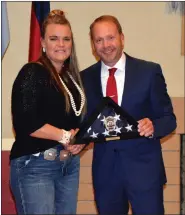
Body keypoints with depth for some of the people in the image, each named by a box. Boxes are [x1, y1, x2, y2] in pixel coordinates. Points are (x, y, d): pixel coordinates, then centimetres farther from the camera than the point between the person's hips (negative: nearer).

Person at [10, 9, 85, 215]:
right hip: (34, 166, -7)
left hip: (70, 164, 7)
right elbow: (25, 122, -19)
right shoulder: (32, 72, -9)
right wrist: (66, 136, -14)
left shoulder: (71, 76, 13)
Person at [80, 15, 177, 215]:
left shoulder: (149, 71, -3)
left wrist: (152, 127, -22)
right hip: (104, 169, 3)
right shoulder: (85, 78, 5)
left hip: (143, 166, -2)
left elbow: (168, 118, -1)